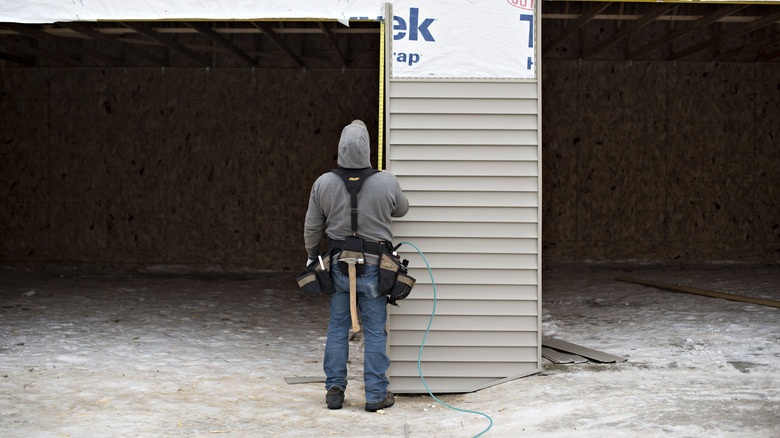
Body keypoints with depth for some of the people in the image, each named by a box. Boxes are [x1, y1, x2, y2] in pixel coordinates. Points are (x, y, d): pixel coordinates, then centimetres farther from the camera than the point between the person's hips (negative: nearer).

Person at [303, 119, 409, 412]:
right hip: (373, 267, -2)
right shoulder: (386, 182, -11)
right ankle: (376, 394, 11)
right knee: (374, 331, 6)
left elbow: (312, 227, 3)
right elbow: (402, 209, 10)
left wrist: (312, 255, 20)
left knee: (337, 329, 12)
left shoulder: (323, 184, -6)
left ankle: (334, 390, 17)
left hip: (338, 265, 2)